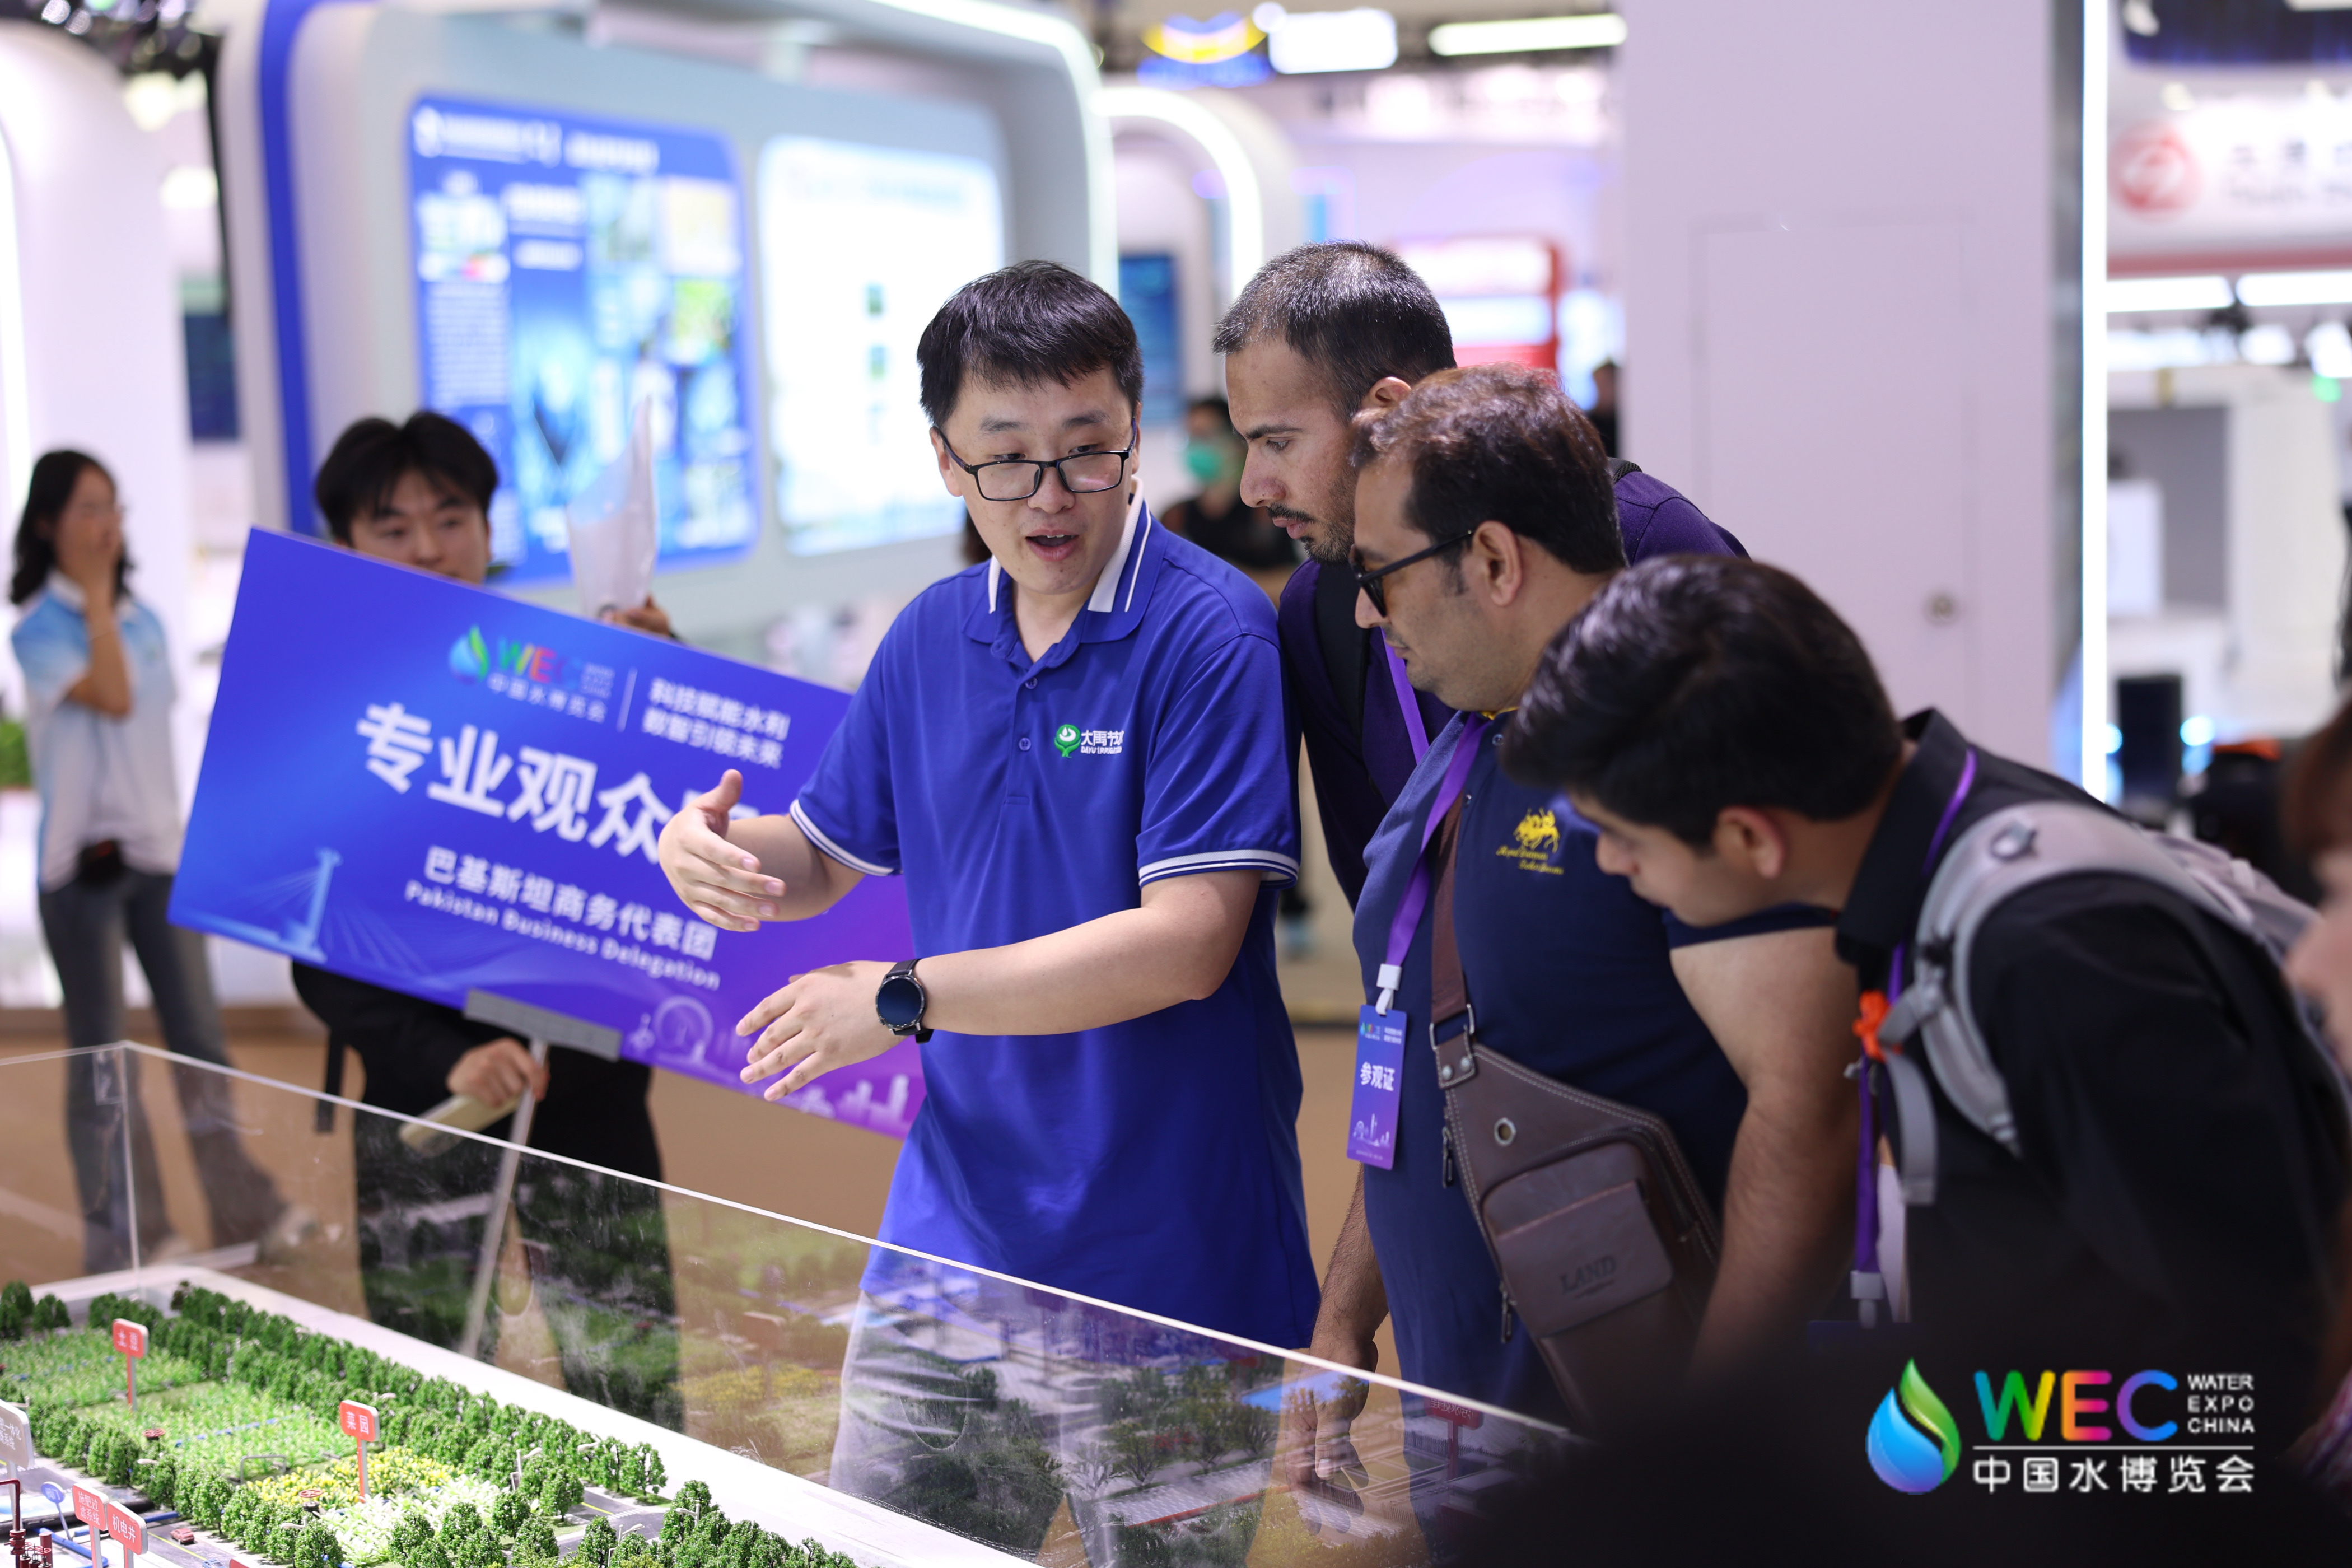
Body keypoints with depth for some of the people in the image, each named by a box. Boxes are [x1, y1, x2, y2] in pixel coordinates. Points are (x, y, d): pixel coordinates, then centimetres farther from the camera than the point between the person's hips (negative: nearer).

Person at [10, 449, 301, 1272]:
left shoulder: (143, 618, 11)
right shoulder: (37, 629, -7)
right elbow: (111, 698, -23)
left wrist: (182, 832, 14)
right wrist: (96, 597, -13)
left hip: (160, 855, 6)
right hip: (84, 862, -6)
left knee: (200, 1037, 7)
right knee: (104, 1058, 1)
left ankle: (244, 1211, 13)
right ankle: (125, 1236, 8)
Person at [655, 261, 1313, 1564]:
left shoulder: (1209, 633, -14)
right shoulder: (932, 637, 6)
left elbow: (1187, 944, -21)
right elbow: (822, 856, 17)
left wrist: (904, 999, -20)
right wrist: (711, 849, -6)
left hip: (1162, 1269, -6)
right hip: (952, 1231, 6)